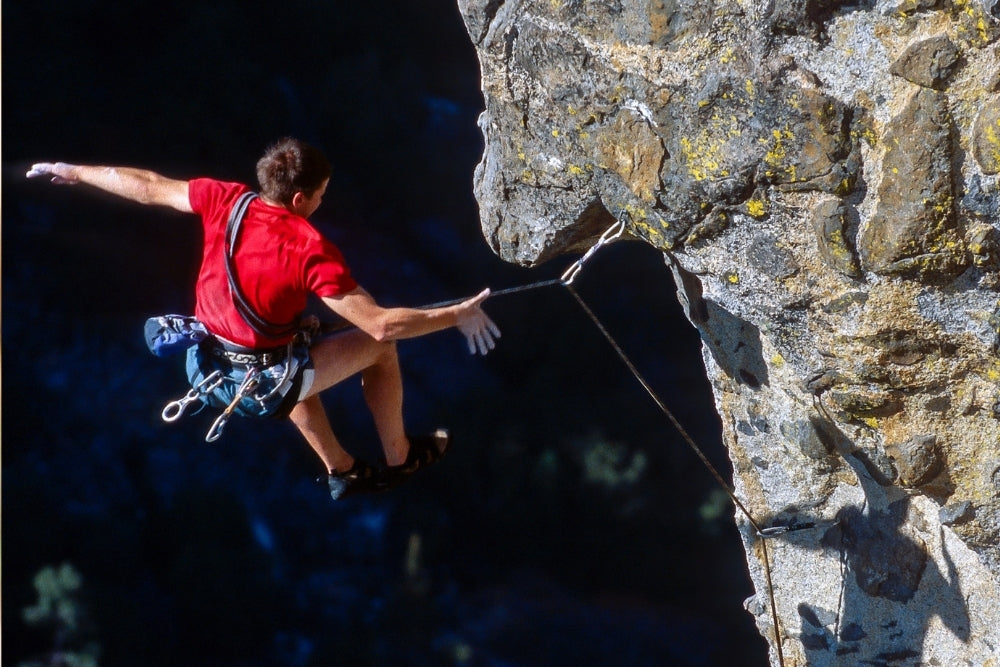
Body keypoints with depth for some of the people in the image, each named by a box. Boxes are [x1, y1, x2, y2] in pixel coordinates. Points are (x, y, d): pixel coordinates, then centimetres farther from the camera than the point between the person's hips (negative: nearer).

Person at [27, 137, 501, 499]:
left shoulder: (226, 201, -12)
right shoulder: (311, 251, -26)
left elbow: (147, 187, 4)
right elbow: (381, 324, -27)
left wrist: (73, 172, 18)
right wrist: (457, 315, -17)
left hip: (207, 368, 6)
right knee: (380, 348, 13)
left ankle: (340, 470, 47)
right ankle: (399, 459, 32)